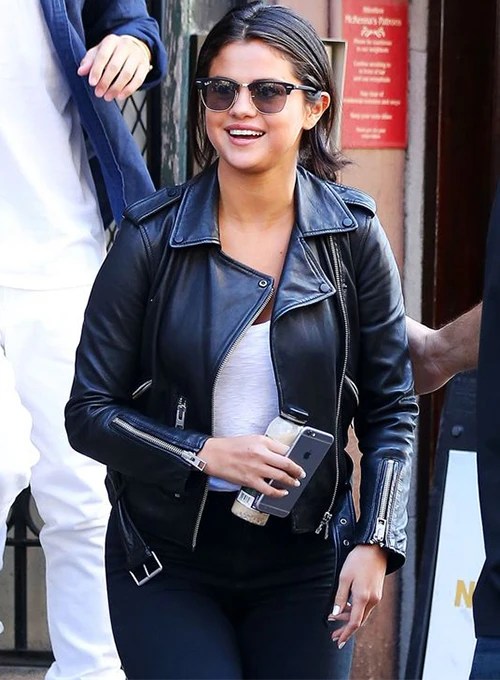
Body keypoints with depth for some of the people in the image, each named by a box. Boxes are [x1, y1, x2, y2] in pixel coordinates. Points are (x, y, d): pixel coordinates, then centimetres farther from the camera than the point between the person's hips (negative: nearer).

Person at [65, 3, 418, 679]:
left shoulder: (354, 234, -3)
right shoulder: (151, 237, -6)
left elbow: (391, 409, 3)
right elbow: (89, 413, -3)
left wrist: (377, 544, -8)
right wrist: (205, 454, -17)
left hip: (307, 561, 2)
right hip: (168, 562, -1)